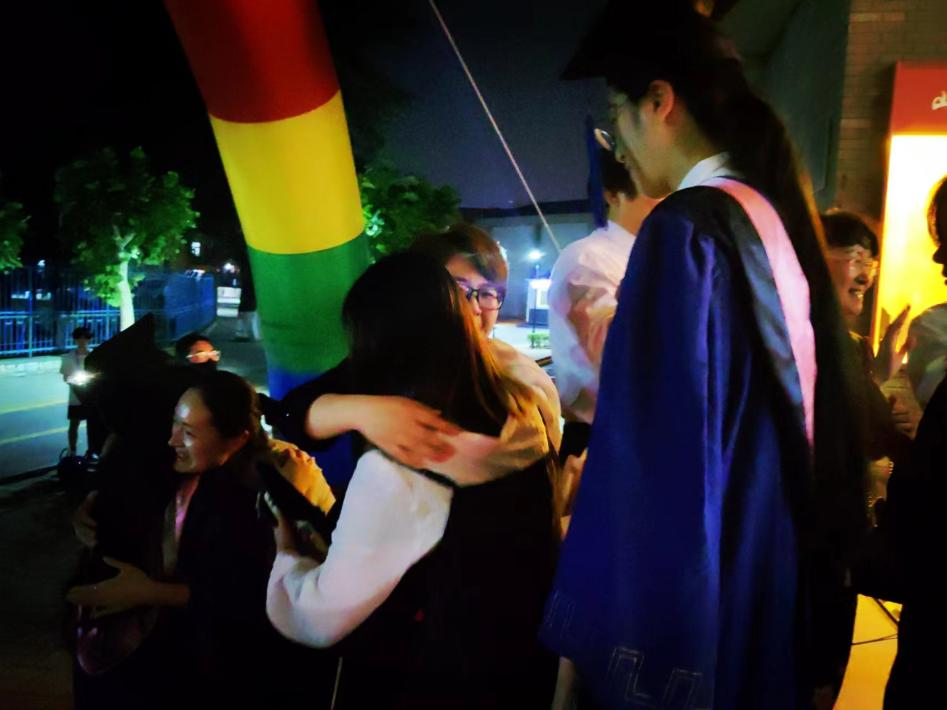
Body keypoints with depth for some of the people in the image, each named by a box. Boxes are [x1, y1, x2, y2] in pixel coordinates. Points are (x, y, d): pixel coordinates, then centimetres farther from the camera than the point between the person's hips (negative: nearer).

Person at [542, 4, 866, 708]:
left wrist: (583, 641, -17)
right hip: (782, 569, 8)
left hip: (691, 600, -8)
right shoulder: (780, 216, 6)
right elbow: (816, 421, 12)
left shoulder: (685, 229, -20)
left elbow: (651, 454, -23)